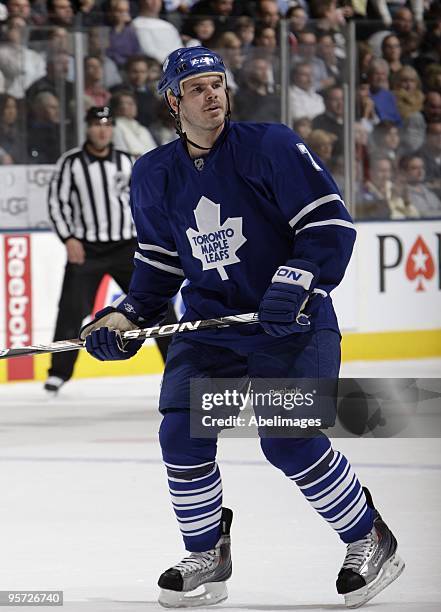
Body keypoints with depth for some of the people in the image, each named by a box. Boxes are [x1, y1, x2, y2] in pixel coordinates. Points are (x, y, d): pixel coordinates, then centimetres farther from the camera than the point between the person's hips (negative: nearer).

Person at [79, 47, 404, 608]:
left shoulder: (271, 147, -10)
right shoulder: (154, 176, 6)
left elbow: (330, 225, -12)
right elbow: (160, 261, 18)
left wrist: (294, 282, -25)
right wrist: (127, 315, 4)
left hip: (294, 324, -5)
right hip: (210, 325, 5)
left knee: (289, 440, -19)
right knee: (181, 433, -11)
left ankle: (370, 541, 3)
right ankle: (207, 558, 9)